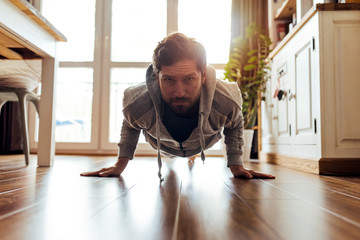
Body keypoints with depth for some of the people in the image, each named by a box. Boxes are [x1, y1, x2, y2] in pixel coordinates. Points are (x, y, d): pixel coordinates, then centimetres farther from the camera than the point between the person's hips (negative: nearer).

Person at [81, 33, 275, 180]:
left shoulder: (227, 101, -45)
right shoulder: (137, 105, -46)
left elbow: (235, 125, -17)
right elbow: (130, 125, -17)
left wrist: (236, 164, -16)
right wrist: (121, 163, -13)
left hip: (204, 142, 1)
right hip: (163, 147, 0)